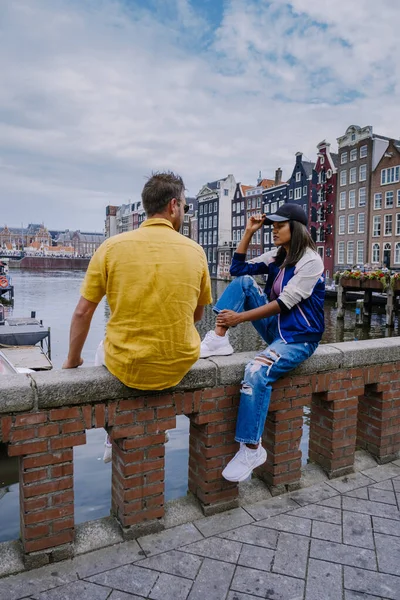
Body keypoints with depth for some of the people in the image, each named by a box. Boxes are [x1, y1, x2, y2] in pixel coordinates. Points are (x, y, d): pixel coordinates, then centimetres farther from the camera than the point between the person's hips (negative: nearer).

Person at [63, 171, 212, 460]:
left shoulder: (112, 246, -10)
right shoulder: (195, 251, -6)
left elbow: (82, 313, -6)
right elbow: (197, 315, 5)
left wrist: (73, 360, 10)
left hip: (126, 368, -1)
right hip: (179, 366, 1)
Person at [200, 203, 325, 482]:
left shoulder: (311, 262, -14)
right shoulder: (276, 256, 9)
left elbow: (284, 303, -21)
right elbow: (237, 269, 6)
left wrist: (239, 317, -23)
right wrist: (249, 233, 0)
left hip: (298, 338, -8)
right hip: (275, 326, 8)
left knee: (257, 372, -33)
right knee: (243, 282, -7)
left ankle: (252, 449, -19)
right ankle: (218, 339, -16)